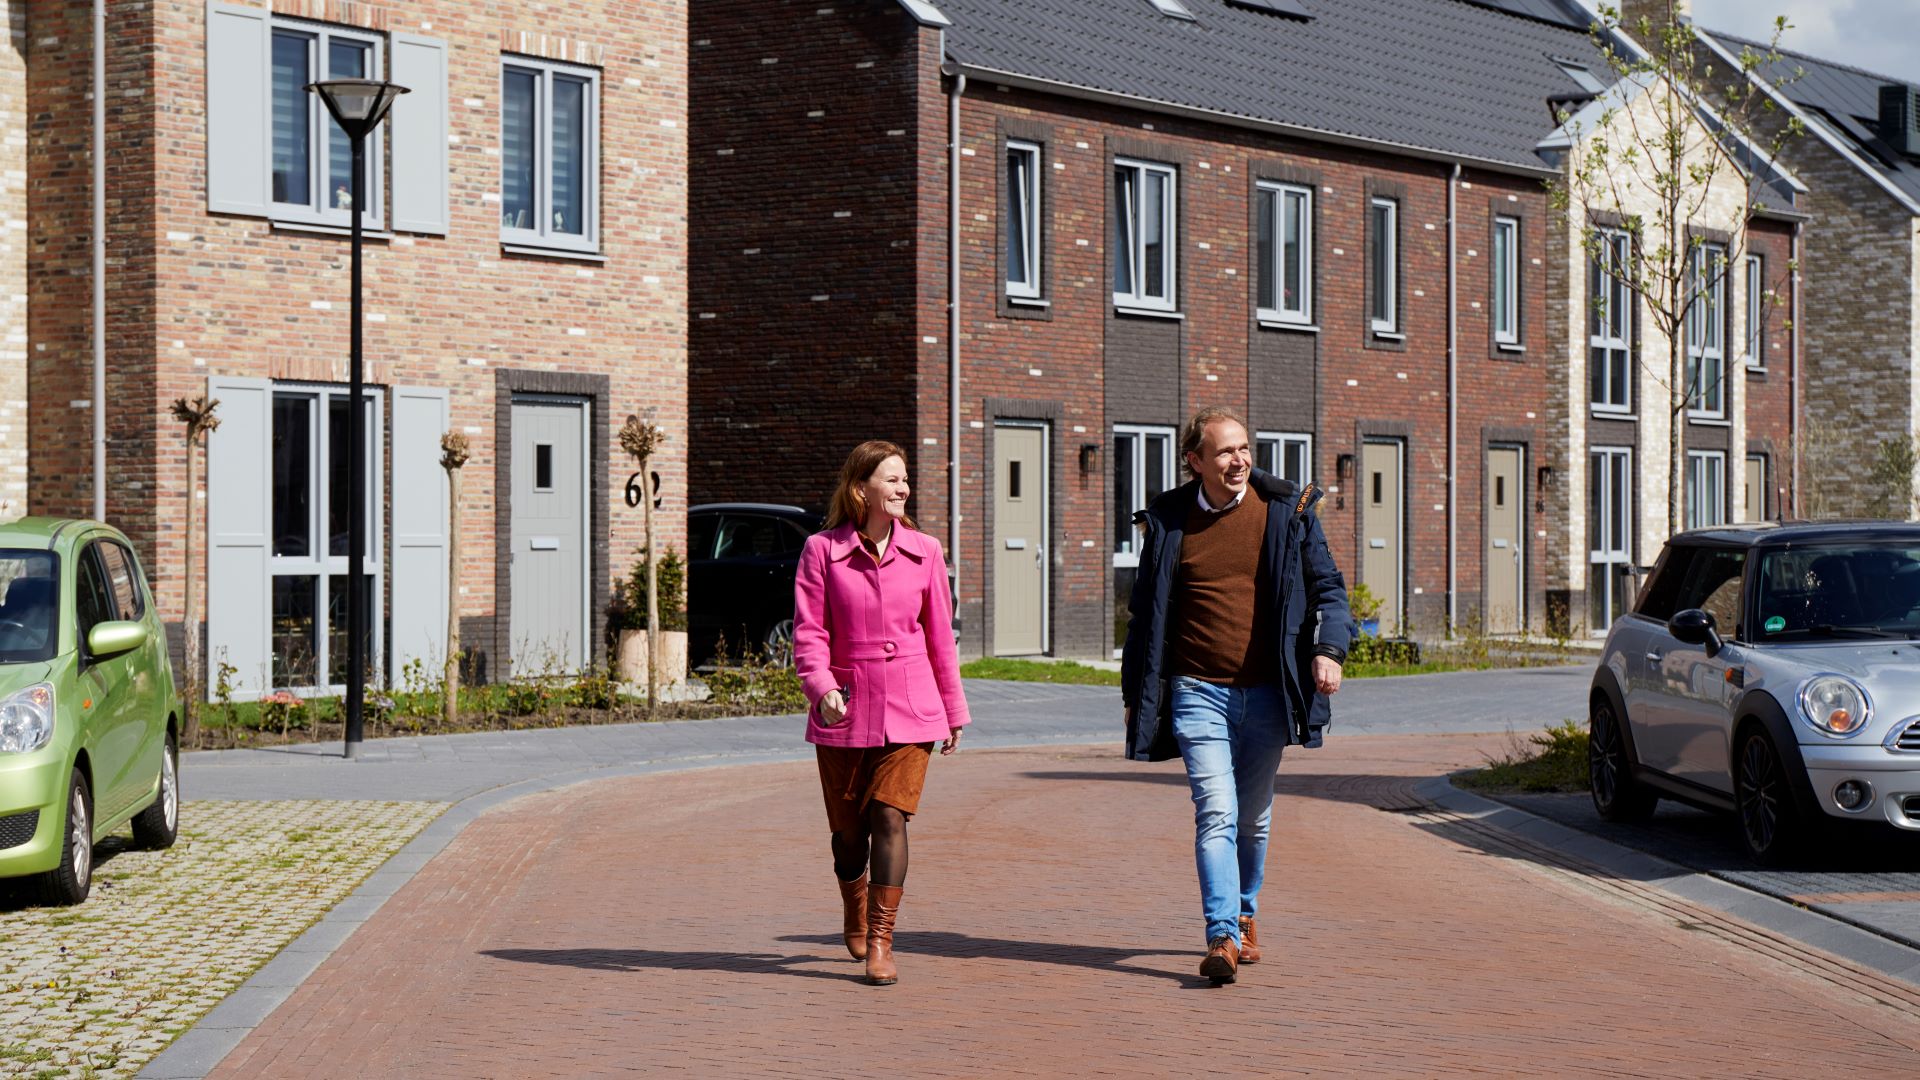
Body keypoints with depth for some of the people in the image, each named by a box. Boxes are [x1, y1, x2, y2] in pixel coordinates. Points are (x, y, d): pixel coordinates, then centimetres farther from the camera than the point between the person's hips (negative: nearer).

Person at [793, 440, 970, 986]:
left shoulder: (924, 551, 4)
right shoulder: (822, 550, -2)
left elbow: (940, 636, 10)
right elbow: (808, 630, -6)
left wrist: (954, 712, 14)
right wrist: (821, 686, -23)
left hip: (909, 711, 0)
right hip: (845, 713, 0)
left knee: (890, 817, -12)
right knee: (849, 828, 10)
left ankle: (880, 942, -7)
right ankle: (854, 908, 41)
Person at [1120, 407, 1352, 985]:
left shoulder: (1287, 510, 2)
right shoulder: (1168, 522, 3)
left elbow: (1327, 586, 8)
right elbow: (1146, 612, 11)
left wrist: (1330, 647, -10)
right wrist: (1134, 693, 11)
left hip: (1266, 693, 1)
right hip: (1198, 691, -1)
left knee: (1252, 818, 14)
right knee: (1215, 812, -14)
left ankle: (1244, 914, 36)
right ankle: (1222, 936, -18)